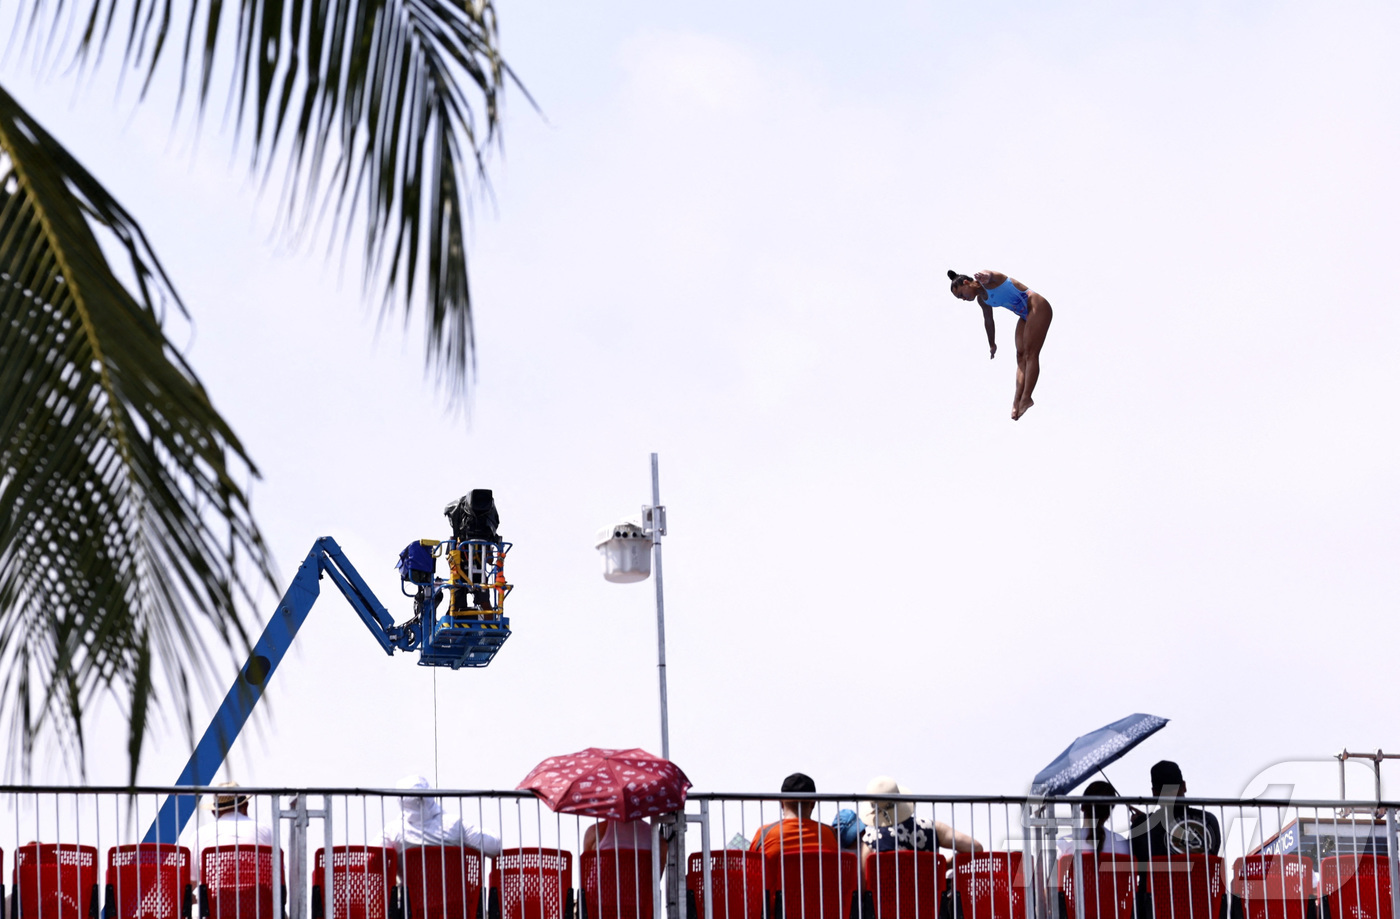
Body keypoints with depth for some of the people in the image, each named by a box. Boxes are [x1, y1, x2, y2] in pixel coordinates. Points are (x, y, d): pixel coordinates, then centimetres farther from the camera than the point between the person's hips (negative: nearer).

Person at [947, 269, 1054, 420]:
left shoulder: (987, 282, -14)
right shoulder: (981, 299, 12)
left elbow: (988, 275, -39)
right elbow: (989, 321, 27)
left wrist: (985, 277, -63)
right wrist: (992, 345, 36)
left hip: (1038, 307, -10)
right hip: (1026, 316, 10)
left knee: (1030, 353, -13)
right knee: (1021, 356, 2)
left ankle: (1026, 398, -17)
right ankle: (1018, 400, -4)